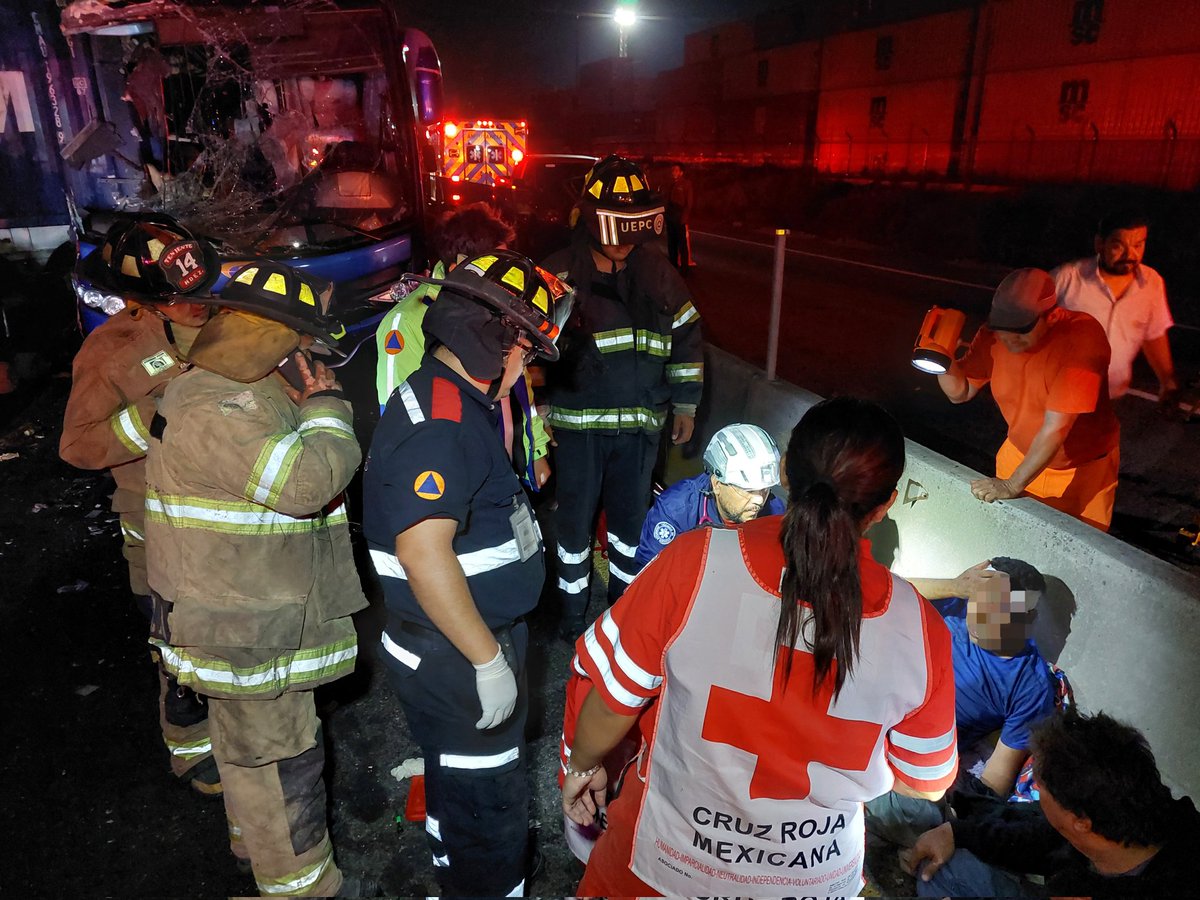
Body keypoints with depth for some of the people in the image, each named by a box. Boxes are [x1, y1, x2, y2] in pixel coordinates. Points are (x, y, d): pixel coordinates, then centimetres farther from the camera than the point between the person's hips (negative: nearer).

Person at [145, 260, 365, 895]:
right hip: (245, 638, -11)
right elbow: (308, 481, -35)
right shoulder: (212, 409, -25)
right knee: (281, 759, 4)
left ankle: (257, 842, 49)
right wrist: (326, 406, -19)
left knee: (252, 749, 28)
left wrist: (309, 406, 4)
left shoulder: (242, 397, 10)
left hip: (252, 620, 11)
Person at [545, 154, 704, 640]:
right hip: (577, 423, -3)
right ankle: (573, 613, 30)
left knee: (631, 515, 15)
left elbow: (686, 335, 12)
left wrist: (685, 403, 11)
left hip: (640, 423, 3)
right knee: (575, 519, 9)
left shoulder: (656, 272, 3)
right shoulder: (560, 274, -7)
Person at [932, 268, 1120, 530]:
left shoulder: (1082, 336, -31)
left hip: (1082, 469, -3)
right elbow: (960, 392, -5)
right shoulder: (994, 334, -15)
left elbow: (1056, 427, -33)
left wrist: (1013, 484, -32)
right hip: (1020, 455, 4)